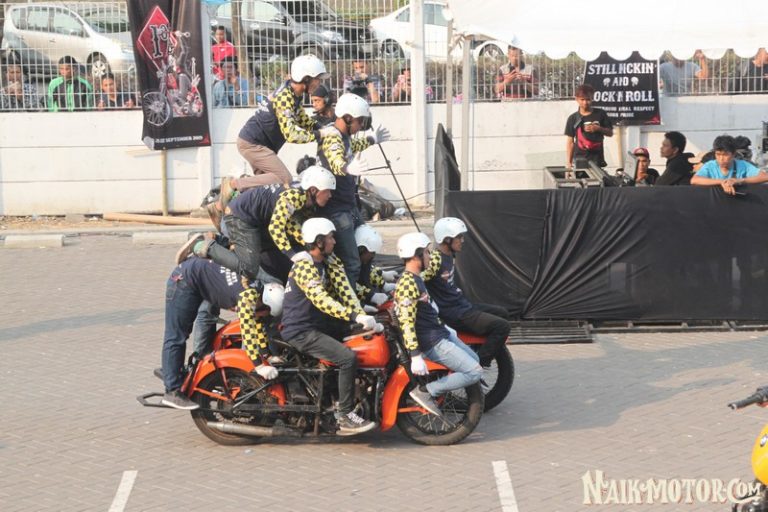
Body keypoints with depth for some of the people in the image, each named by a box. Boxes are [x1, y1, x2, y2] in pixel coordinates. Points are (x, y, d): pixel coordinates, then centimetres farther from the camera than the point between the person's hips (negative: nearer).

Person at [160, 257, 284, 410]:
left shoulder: (258, 289, 1)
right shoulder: (248, 294, -26)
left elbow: (259, 324, 11)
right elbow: (248, 331, -31)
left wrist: (267, 357, 9)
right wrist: (259, 366, -32)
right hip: (184, 278, -10)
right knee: (176, 338, -8)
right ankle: (172, 392, -8)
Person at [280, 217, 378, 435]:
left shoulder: (329, 262, 9)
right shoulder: (304, 266, -19)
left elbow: (344, 291, -4)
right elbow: (321, 299, -31)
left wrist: (363, 317, -19)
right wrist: (355, 317, -40)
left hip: (317, 327, 10)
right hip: (300, 332, -10)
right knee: (348, 358, -23)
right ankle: (345, 416, -18)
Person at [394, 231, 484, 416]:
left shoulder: (415, 278, 12)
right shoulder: (408, 283, -21)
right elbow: (407, 322, -26)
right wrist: (416, 357, -29)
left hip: (440, 333, 11)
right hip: (432, 343, -11)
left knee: (474, 360, 20)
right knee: (474, 372, -13)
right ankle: (426, 391, -13)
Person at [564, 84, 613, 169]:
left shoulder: (600, 114, 5)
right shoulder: (573, 119, 4)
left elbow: (610, 133, 10)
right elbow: (570, 142, 5)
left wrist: (598, 128, -10)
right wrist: (568, 162, -1)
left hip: (597, 159, 0)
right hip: (579, 158, 0)